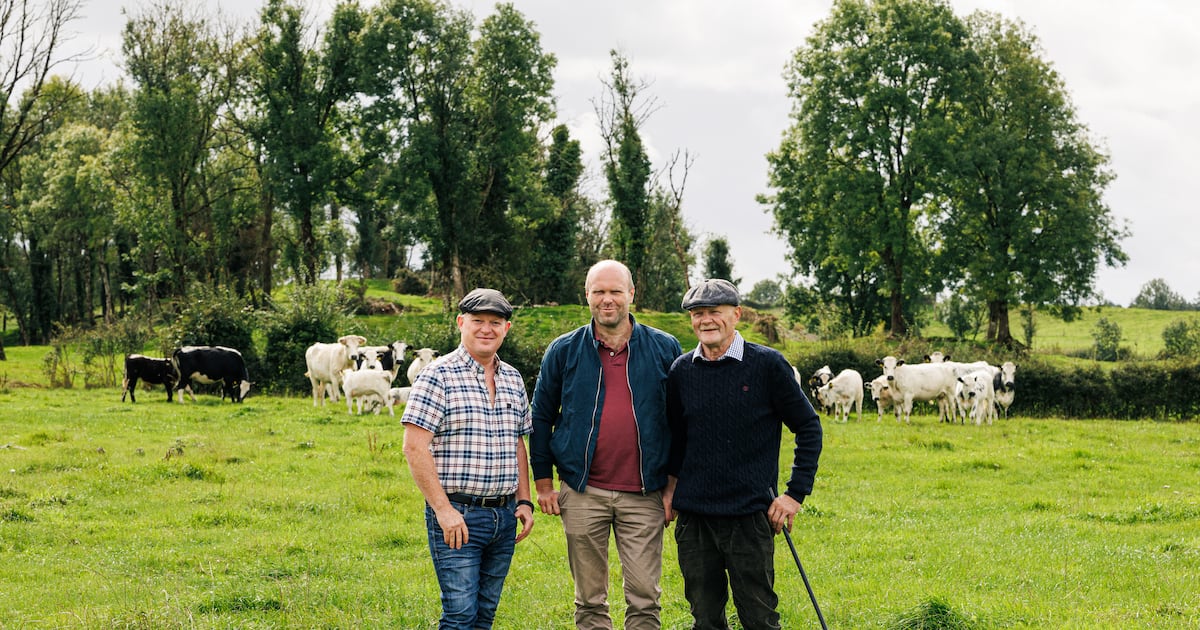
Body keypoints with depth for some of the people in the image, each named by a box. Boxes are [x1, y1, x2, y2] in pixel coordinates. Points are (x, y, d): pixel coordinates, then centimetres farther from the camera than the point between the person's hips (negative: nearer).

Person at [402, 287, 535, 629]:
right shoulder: (439, 376, -8)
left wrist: (524, 501, 11)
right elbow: (415, 447, -13)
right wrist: (443, 510, -17)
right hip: (457, 515, -6)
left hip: (504, 516, 6)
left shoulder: (513, 380, 13)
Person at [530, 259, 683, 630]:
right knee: (590, 600, 7)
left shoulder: (664, 349, 3)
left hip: (644, 496, -1)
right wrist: (543, 483, 7)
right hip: (583, 493, 1)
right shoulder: (563, 352, 4)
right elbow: (541, 418, 11)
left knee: (644, 597, -1)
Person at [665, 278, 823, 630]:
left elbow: (808, 427, 0)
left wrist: (796, 493, -5)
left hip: (749, 516, -3)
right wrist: (672, 486, 11)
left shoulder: (767, 364, -5)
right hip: (693, 516, 4)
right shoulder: (681, 371, 5)